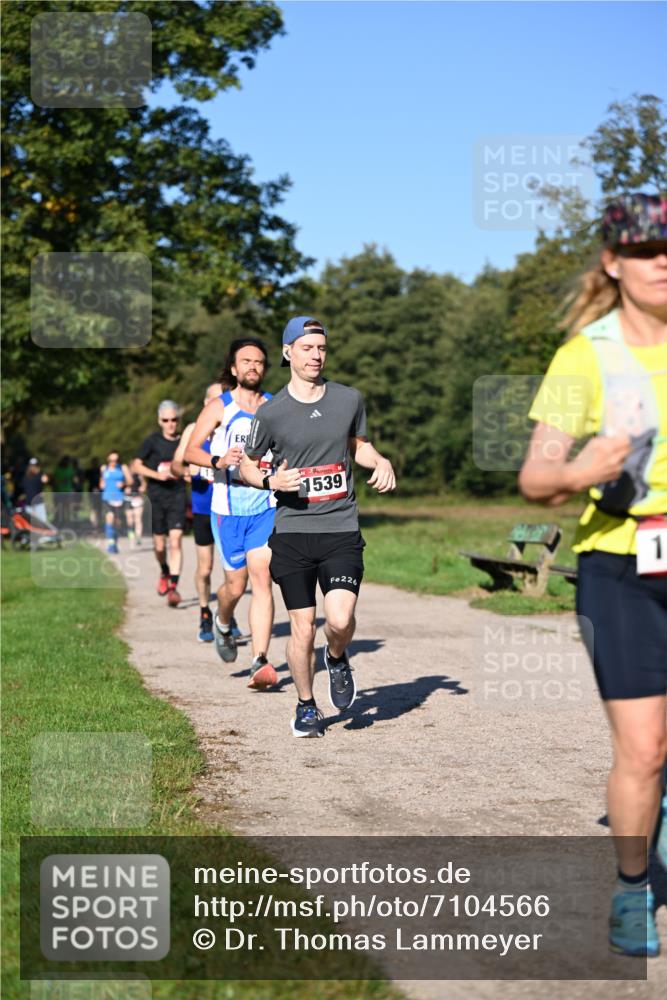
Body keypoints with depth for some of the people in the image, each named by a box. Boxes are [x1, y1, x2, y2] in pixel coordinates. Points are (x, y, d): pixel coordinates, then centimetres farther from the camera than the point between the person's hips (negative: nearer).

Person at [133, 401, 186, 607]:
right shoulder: (153, 441, 0)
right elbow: (136, 466, 1)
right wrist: (157, 474, -12)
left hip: (177, 496, 0)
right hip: (156, 497, 0)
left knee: (176, 541, -14)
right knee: (159, 544, 9)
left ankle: (173, 586, -15)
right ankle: (164, 572, 39)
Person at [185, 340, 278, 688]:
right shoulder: (218, 407, 0)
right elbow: (190, 451, -5)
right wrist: (218, 461, -24)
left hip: (266, 508, 1)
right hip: (228, 509, -1)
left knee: (262, 580, -12)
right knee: (236, 585, 5)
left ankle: (260, 662, -15)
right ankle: (223, 625, 40)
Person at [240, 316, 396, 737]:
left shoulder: (350, 399, 5)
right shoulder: (271, 412, -1)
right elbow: (247, 464, 11)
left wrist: (381, 462, 2)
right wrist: (271, 481, -10)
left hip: (341, 529, 1)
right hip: (293, 532, -1)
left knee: (340, 619, -16)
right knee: (302, 628, 1)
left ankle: (337, 659, 19)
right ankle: (307, 706, 22)